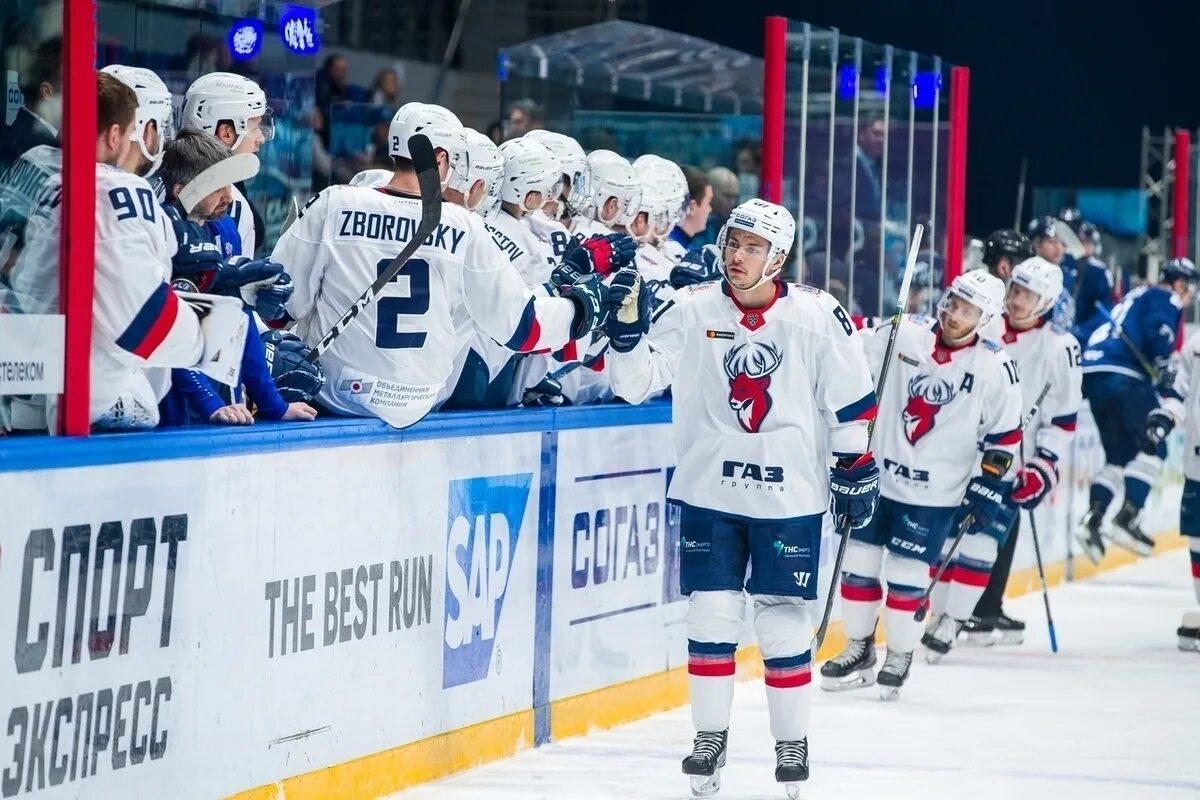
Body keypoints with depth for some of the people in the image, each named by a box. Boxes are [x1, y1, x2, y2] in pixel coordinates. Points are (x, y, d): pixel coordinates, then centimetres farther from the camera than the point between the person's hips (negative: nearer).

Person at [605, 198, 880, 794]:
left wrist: (856, 469, 5)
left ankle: (792, 741, 16)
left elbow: (850, 398, 3)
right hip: (709, 491, 1)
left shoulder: (817, 316, -5)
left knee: (784, 621, 2)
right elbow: (635, 383, -4)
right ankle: (710, 738, 16)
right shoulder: (692, 309, -2)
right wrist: (628, 323, -19)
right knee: (711, 616, 3)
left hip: (789, 495, -1)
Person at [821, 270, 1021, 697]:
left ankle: (900, 657, 15)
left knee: (907, 571, -3)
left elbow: (1003, 435, -2)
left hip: (935, 490, -3)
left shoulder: (995, 369, -8)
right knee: (859, 562, 7)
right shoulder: (902, 334, -6)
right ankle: (859, 651, 23)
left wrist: (986, 486, -4)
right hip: (877, 473, 3)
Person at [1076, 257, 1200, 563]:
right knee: (1154, 446, -2)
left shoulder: (1137, 297, 30)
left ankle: (1093, 518, -5)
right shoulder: (1165, 299, 4)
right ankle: (1126, 517, -15)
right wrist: (1165, 374, -9)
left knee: (1119, 454, 14)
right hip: (1123, 377, -9)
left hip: (1094, 375, 9)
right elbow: (1157, 336, -15)